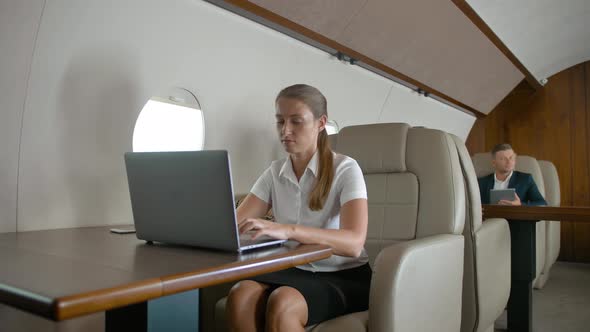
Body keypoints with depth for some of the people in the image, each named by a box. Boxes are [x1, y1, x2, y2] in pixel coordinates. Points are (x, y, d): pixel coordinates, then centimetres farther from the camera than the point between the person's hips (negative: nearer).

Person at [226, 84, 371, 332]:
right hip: (295, 272, 4)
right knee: (240, 296, -27)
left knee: (282, 304, -34)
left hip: (344, 278, -4)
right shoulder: (275, 172, 7)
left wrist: (287, 230, -39)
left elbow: (354, 243, -25)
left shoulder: (345, 169, -10)